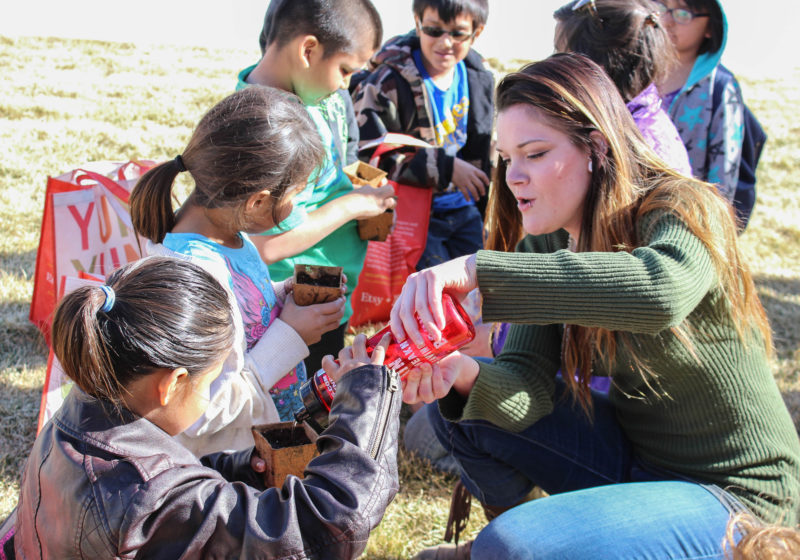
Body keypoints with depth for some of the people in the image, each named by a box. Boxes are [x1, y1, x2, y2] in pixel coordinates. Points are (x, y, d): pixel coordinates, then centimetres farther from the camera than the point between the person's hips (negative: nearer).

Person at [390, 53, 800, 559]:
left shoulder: (685, 209, -20)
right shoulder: (545, 242, 0)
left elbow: (662, 289, -46)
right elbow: (530, 380, -9)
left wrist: (476, 268, -46)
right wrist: (465, 374, -32)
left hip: (732, 491, -7)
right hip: (631, 453, 7)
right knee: (456, 404, -3)